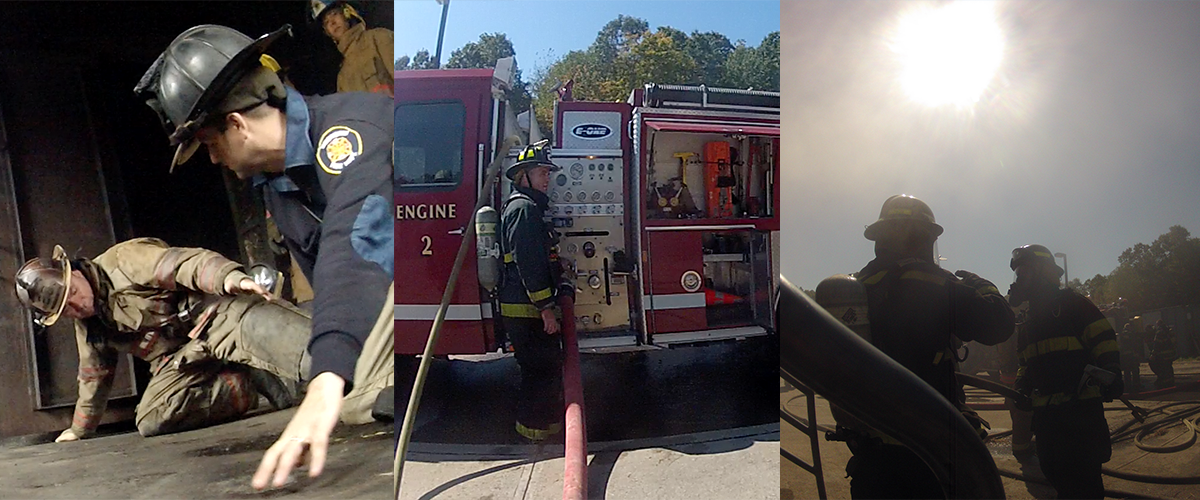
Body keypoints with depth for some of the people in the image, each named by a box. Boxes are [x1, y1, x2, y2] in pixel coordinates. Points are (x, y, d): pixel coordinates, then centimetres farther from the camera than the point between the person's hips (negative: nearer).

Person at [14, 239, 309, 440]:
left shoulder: (123, 261, -3)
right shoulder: (87, 326, 19)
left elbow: (189, 263, -19)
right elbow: (94, 376, 33)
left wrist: (229, 277, -40)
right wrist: (80, 431, 42)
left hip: (218, 316, -7)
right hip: (181, 360, 7)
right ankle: (249, 384, -16)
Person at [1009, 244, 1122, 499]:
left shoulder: (1073, 303, -2)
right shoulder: (1029, 320, 20)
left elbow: (1104, 341, -7)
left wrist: (1111, 374, -20)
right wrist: (1022, 385, 11)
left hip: (1081, 408, -7)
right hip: (1045, 412, 7)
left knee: (1083, 477, -8)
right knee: (1055, 472, 11)